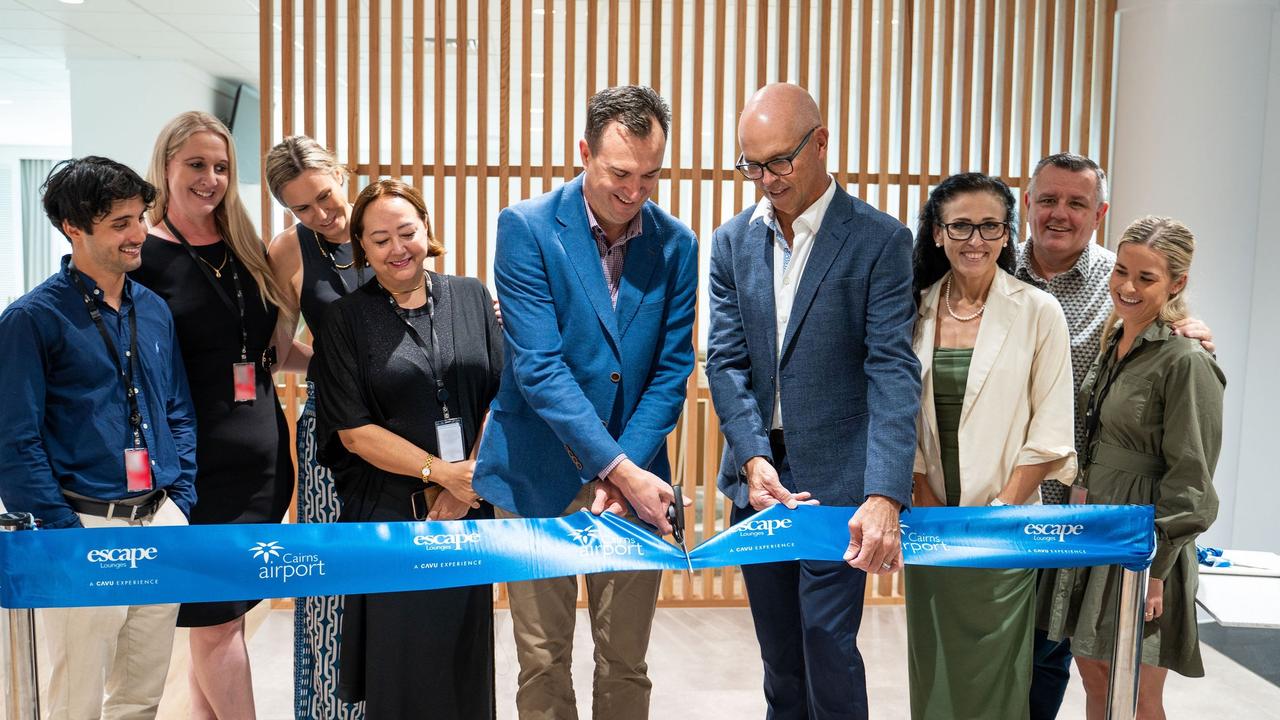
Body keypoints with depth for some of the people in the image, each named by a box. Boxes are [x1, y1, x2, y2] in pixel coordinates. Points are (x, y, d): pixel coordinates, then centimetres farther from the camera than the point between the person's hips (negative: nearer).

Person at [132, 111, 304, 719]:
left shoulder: (245, 249, 12)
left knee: (224, 614, 13)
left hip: (262, 451, 6)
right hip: (197, 462, -6)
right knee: (216, 618, 2)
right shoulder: (143, 256, -6)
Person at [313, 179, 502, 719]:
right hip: (388, 509, -2)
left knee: (464, 647, 10)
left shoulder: (471, 298, 6)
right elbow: (354, 431, -6)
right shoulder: (346, 319, -1)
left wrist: (469, 478, -9)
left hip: (468, 504, 2)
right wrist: (441, 472, -11)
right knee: (400, 652, 6)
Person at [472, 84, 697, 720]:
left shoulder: (677, 245, 1)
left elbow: (671, 371, 1)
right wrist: (618, 469, -20)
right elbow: (538, 366, -16)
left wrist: (627, 468, -12)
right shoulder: (526, 227, -9)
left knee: (625, 663, 12)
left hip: (635, 474, 3)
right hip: (540, 476, -2)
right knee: (542, 662, 8)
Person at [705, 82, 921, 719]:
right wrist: (753, 458, -15)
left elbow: (892, 371, -16)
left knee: (828, 640, -2)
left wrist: (885, 496, -26)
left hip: (834, 476, -4)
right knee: (778, 648, 16)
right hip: (759, 470, 4)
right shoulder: (732, 242, 5)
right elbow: (726, 361, -1)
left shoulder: (880, 240, -8)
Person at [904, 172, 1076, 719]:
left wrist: (999, 510, -10)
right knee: (931, 662, 14)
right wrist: (924, 498, -3)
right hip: (929, 522, 3)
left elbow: (1050, 431, -6)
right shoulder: (916, 309, 4)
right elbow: (903, 416, 6)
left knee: (994, 668, 6)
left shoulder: (1039, 312, -5)